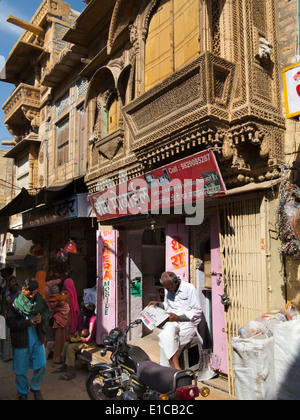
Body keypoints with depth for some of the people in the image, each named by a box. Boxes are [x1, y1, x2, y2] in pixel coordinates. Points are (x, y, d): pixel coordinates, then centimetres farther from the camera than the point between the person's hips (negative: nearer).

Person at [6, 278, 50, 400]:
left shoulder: (40, 301, -1)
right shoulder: (15, 303, -11)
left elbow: (47, 314, 9)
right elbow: (10, 322, -13)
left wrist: (41, 319, -15)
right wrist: (28, 322, -23)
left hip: (37, 339, 3)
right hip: (21, 341, -2)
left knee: (41, 367, 7)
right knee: (21, 370, 10)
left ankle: (35, 388, 34)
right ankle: (23, 393, 33)